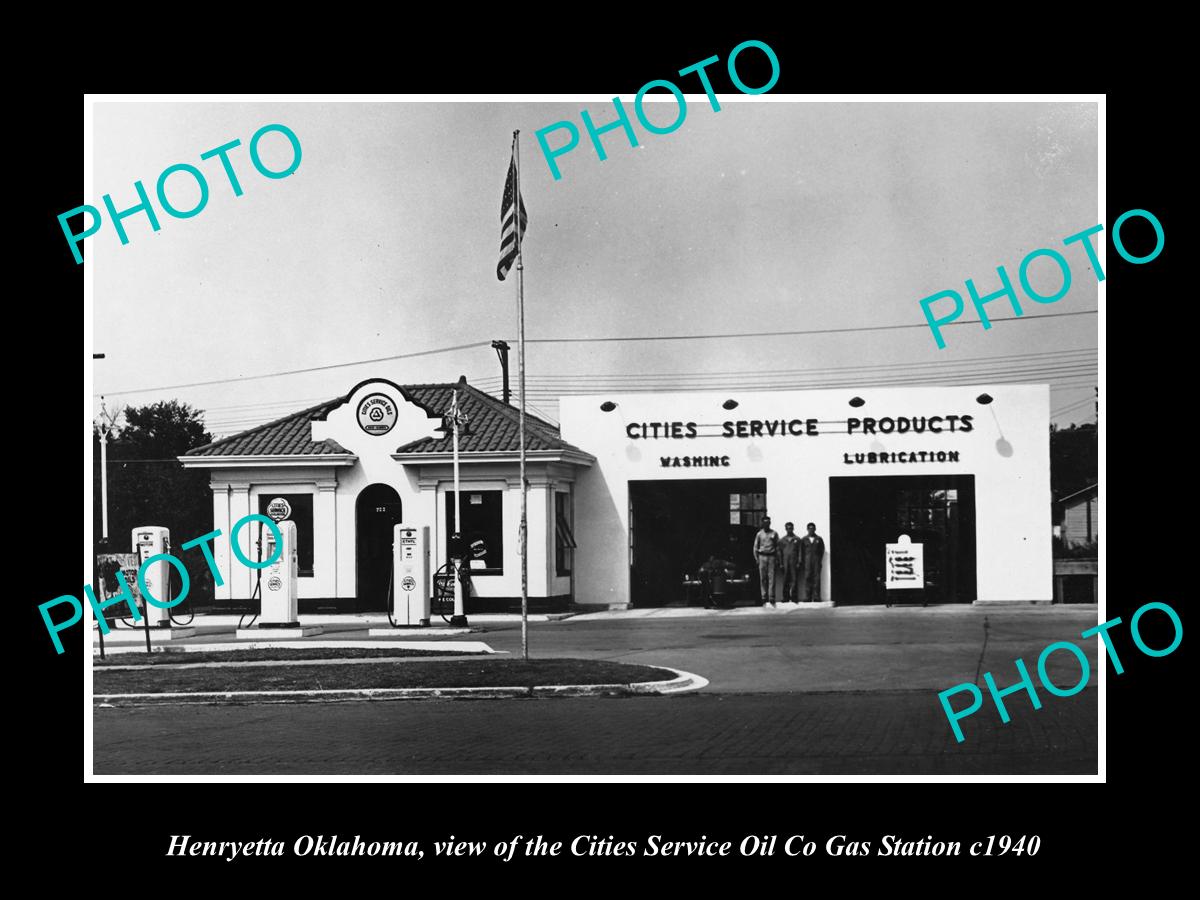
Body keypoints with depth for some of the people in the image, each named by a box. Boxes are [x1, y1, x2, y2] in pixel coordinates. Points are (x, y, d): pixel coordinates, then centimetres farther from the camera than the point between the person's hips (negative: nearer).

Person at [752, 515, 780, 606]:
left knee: (772, 578, -6)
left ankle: (772, 598, -6)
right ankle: (764, 598, 3)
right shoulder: (759, 534, 8)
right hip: (762, 557, 0)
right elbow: (755, 547, 11)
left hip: (772, 557, 0)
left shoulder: (774, 534, 8)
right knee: (763, 578, -1)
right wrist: (756, 558, 3)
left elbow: (778, 546, 11)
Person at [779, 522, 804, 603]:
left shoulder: (797, 539, 8)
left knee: (794, 580, -6)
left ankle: (794, 597, -5)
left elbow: (800, 552, 5)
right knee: (785, 581, 0)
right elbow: (780, 552, 13)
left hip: (794, 562, -2)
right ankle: (786, 597, 3)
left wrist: (799, 563, -4)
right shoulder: (782, 540, 13)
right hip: (785, 562, 2)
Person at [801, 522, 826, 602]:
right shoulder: (804, 539, 12)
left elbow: (822, 550, 9)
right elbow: (801, 551, 10)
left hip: (817, 560, 0)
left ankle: (816, 596, -6)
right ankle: (807, 596, -6)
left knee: (816, 578, -5)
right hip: (807, 560, 0)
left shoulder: (819, 539, 11)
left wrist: (820, 560, -1)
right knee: (807, 578, -6)